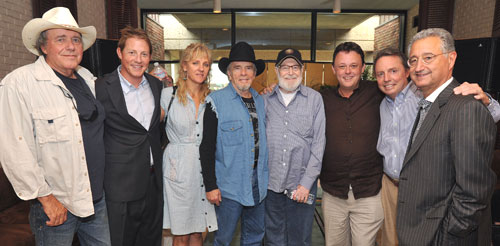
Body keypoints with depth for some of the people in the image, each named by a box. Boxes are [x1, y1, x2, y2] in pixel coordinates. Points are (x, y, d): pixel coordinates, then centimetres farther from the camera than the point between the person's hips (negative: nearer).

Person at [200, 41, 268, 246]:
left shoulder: (261, 101, 9)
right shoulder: (217, 101, -9)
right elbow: (206, 147, -11)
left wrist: (266, 178, 9)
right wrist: (210, 186, -12)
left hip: (258, 183, 5)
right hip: (229, 185, -5)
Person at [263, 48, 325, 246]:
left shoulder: (314, 99, 0)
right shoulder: (265, 100, 5)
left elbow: (319, 143, -3)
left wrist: (307, 182, -8)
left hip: (302, 184, -1)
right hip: (271, 183, 2)